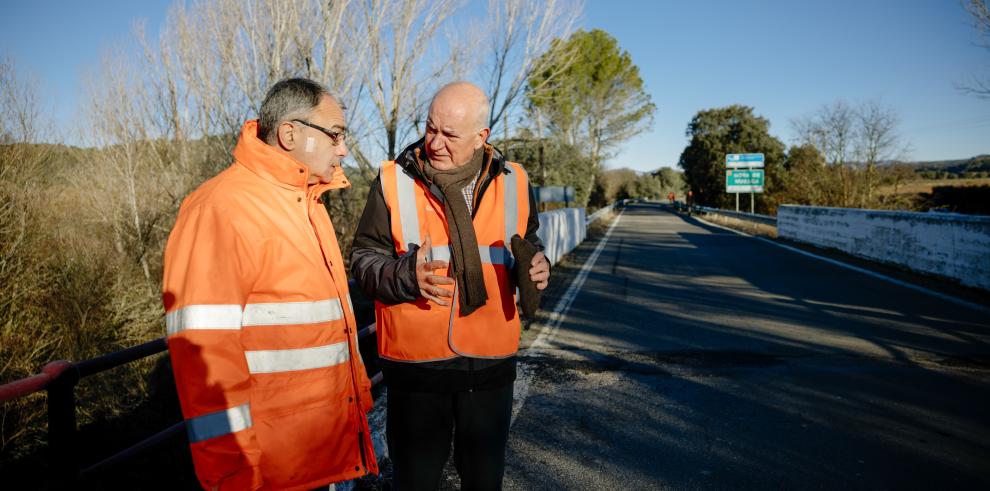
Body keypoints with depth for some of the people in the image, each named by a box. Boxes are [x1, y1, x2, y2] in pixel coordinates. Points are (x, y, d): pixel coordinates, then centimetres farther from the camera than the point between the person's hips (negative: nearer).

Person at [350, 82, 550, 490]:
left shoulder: (513, 183, 2)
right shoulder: (394, 180, -6)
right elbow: (364, 259, -2)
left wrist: (536, 268, -7)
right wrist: (406, 275, -22)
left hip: (491, 363, 2)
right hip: (414, 364, -2)